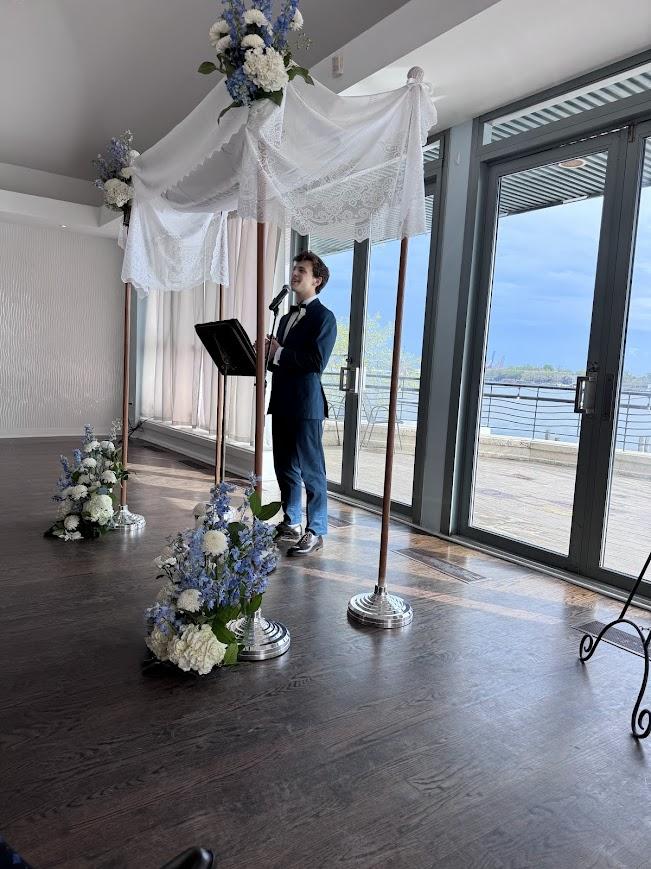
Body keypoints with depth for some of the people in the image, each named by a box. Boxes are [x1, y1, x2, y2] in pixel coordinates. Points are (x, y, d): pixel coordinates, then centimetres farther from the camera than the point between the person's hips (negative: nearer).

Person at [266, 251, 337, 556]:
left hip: (306, 405, -8)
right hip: (282, 402, 9)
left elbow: (317, 360, -19)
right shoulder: (287, 318, 20)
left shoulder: (324, 317, -6)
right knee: (285, 467, 14)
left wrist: (279, 352, -13)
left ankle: (315, 532, 8)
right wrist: (268, 352, 1)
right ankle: (291, 524, 28)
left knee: (310, 469, -2)